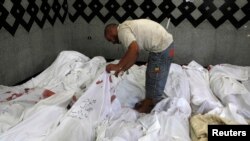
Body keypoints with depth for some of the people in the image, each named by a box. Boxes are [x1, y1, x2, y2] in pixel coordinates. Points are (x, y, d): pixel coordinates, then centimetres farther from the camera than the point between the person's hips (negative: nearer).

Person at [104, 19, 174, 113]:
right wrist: (123, 69, 11)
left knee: (155, 79, 5)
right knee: (151, 76, 23)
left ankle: (148, 108, 23)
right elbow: (134, 54, 16)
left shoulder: (122, 31, -14)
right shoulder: (126, 27, 16)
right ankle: (149, 100, 40)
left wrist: (118, 66, -23)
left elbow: (134, 50, -32)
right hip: (165, 43, 10)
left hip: (162, 48, -10)